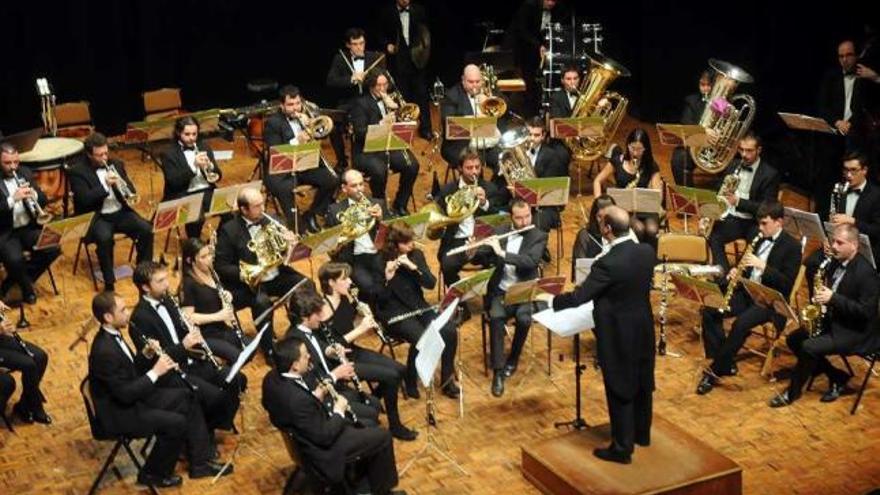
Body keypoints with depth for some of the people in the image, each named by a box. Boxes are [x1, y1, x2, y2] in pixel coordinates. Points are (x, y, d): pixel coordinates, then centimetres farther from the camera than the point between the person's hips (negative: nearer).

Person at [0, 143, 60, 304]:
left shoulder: (25, 173, 8)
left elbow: (43, 200, 7)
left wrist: (34, 195, -15)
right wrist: (13, 199, -29)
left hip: (29, 228, 5)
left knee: (54, 248, -17)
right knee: (15, 259, -32)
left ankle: (14, 280, 3)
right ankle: (28, 289, 2)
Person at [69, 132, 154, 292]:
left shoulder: (116, 164, 9)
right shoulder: (78, 171, -6)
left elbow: (129, 187, 11)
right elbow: (84, 200, -16)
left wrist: (130, 196, -14)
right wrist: (105, 186, -25)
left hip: (120, 212, 5)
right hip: (97, 217, -5)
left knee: (147, 230, -18)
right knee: (105, 238, -35)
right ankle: (109, 283, -21)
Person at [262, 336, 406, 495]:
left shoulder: (272, 378, -12)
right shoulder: (298, 399, -38)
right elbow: (324, 436, -28)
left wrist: (315, 396, -3)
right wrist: (339, 411, -12)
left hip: (308, 433, 9)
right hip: (322, 451, -9)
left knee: (366, 425, 24)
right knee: (382, 437, 4)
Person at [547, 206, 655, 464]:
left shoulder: (607, 264, -28)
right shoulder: (647, 252, -7)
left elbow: (579, 297, -22)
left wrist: (551, 300, -6)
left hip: (618, 335, -7)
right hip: (643, 328, 7)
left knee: (620, 390, 5)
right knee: (642, 383, 21)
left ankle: (622, 448, 16)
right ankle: (642, 434, 40)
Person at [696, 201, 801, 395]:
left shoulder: (792, 246, -9)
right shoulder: (759, 239, 12)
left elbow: (787, 283, -16)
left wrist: (762, 265, -25)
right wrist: (736, 272, -4)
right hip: (747, 291, 7)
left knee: (741, 323, -33)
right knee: (709, 311, -14)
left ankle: (715, 371, -20)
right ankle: (725, 363, -7)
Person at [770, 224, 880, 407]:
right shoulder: (835, 263, 3)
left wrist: (833, 298, -29)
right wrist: (820, 297, -7)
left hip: (857, 331, -9)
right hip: (833, 321, 9)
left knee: (809, 347, -23)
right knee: (793, 339, 1)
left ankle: (793, 392, -1)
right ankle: (838, 378, 9)